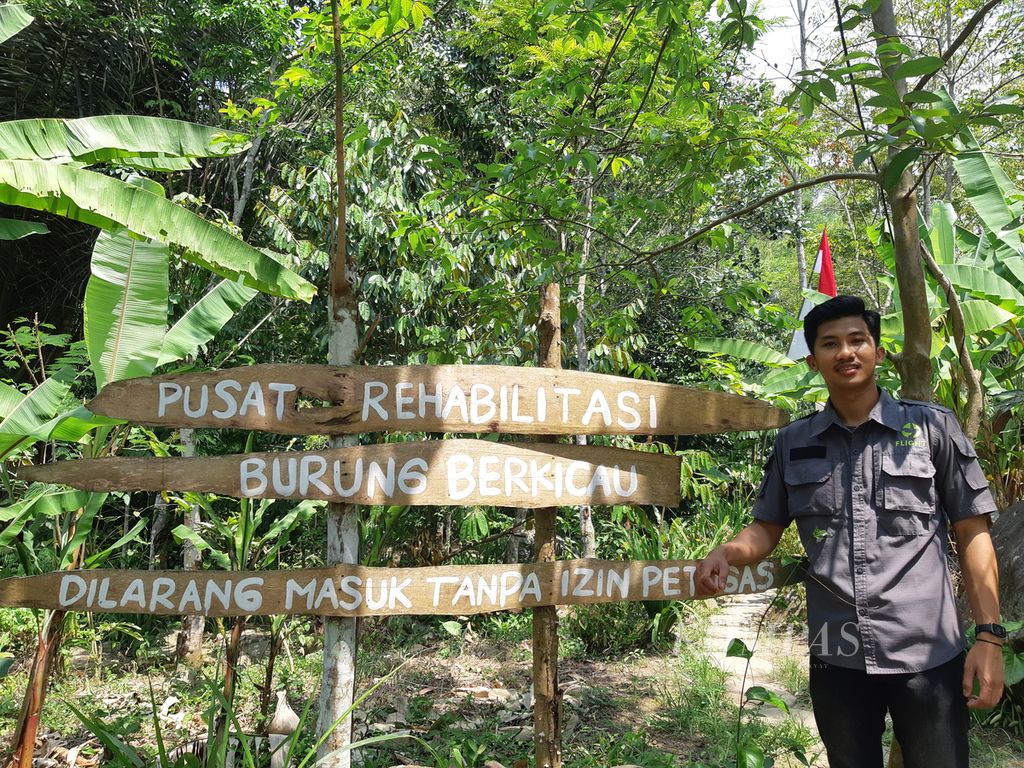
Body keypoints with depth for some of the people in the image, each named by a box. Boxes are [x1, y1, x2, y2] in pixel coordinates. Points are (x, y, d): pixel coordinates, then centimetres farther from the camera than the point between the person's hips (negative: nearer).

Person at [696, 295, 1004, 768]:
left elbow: (972, 532, 1)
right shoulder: (793, 443, 6)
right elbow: (767, 527, 11)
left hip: (926, 654, -2)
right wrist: (726, 554, -10)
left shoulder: (932, 427, 0)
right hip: (835, 658, 3)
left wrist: (989, 633, -5)